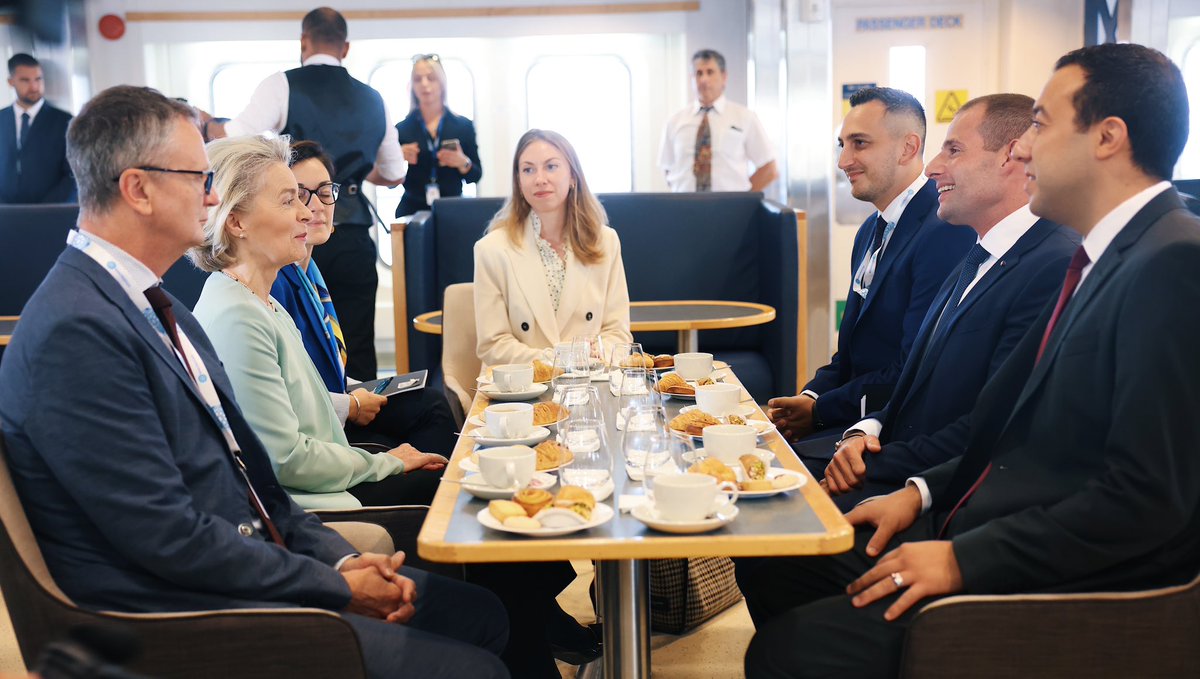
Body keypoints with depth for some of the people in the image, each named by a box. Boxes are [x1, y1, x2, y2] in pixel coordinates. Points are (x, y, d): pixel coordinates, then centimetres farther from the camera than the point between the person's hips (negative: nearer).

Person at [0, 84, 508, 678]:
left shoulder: (155, 306, 10)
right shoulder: (75, 333, -21)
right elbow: (171, 537, -22)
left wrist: (340, 557, 1)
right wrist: (338, 585, -13)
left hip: (257, 562, 9)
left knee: (480, 617, 6)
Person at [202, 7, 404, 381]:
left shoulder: (282, 86, -2)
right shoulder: (371, 99, 11)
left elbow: (235, 139, -10)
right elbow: (394, 175, 19)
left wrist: (205, 124, 11)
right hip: (353, 238, 3)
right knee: (358, 353, 7)